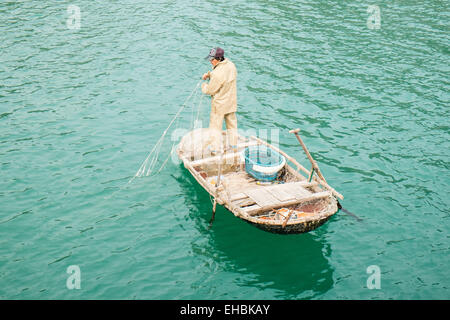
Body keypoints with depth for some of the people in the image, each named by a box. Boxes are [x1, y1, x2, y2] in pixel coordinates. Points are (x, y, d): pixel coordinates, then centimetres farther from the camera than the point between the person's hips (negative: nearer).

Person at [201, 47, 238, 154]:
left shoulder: (218, 74, -31)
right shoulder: (231, 65, -6)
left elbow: (210, 90, -19)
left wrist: (204, 85, 2)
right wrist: (209, 74, 3)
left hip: (219, 104, -8)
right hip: (231, 101, 8)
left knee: (215, 125, 8)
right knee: (231, 123, 21)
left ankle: (215, 148, 16)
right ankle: (233, 144, 35)